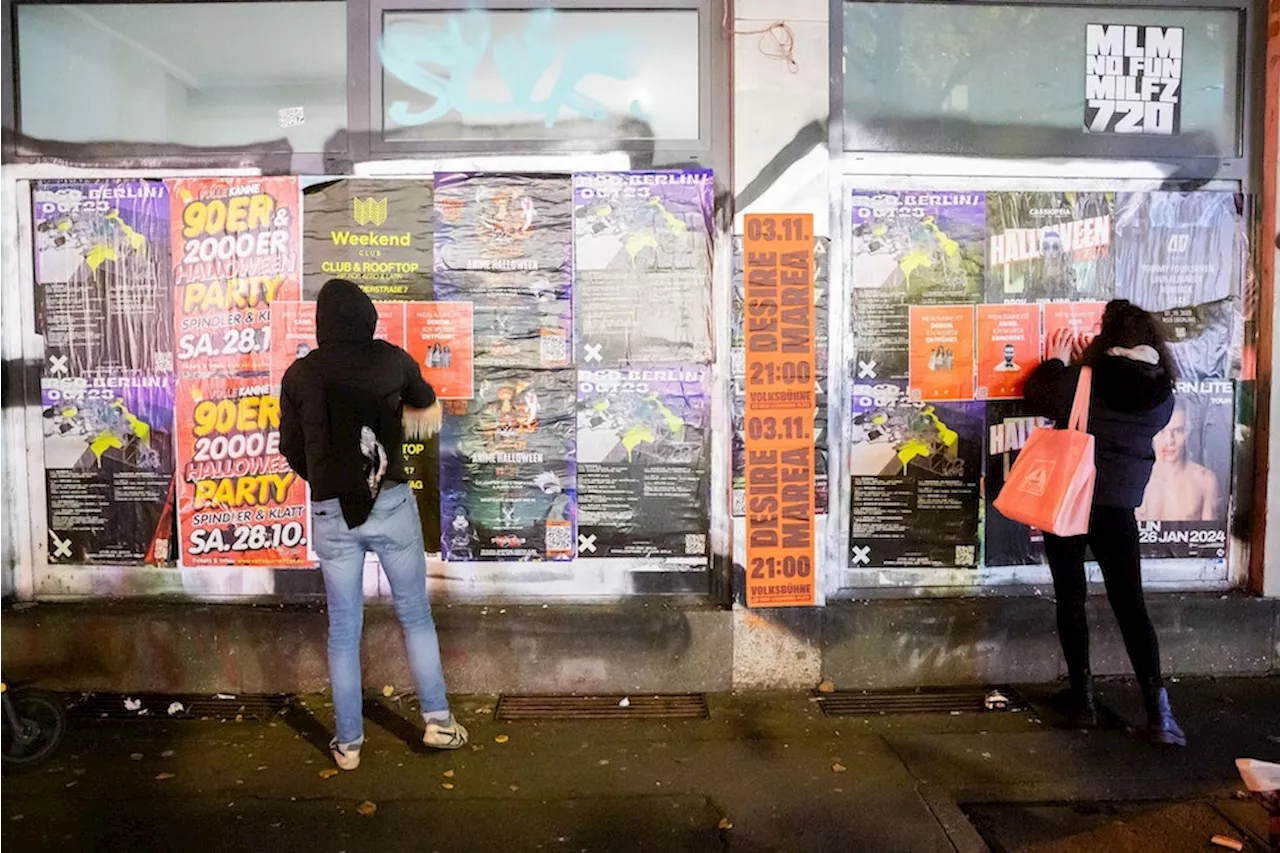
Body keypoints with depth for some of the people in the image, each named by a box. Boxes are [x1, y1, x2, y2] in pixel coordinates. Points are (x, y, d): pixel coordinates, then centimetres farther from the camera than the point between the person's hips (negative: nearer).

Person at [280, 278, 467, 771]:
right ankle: (437, 721, 22)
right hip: (391, 504, -1)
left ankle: (348, 743, 21)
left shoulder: (300, 375, 0)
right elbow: (424, 401, 18)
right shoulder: (392, 360, -2)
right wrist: (423, 406, 41)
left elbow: (292, 449, 7)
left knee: (343, 630, 11)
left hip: (330, 513, 1)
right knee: (415, 616, 15)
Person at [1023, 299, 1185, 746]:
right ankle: (1158, 709, 2)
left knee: (1071, 599, 10)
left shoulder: (1082, 384, -16)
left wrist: (1057, 362, 13)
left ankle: (1082, 696, 17)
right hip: (1118, 507, 2)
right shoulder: (1162, 397, -4)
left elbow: (1036, 397, -3)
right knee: (1130, 603, 7)